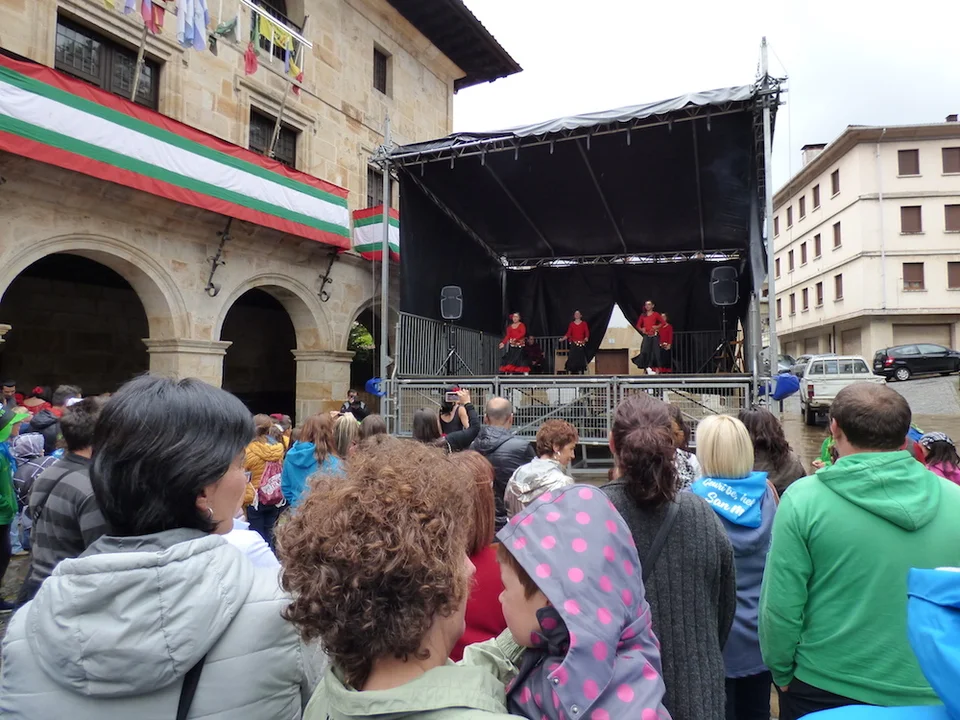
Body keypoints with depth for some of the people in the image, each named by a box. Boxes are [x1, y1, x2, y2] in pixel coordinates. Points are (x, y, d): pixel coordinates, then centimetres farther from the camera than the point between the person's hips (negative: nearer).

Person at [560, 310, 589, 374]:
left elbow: (587, 333, -2)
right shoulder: (571, 324, 8)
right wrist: (563, 339, -11)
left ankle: (580, 372, 6)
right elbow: (568, 334, 3)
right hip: (573, 344, 0)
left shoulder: (584, 324, 6)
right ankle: (570, 372, -6)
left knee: (580, 358, 0)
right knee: (572, 358, -8)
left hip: (581, 344, 0)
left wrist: (586, 338, -22)